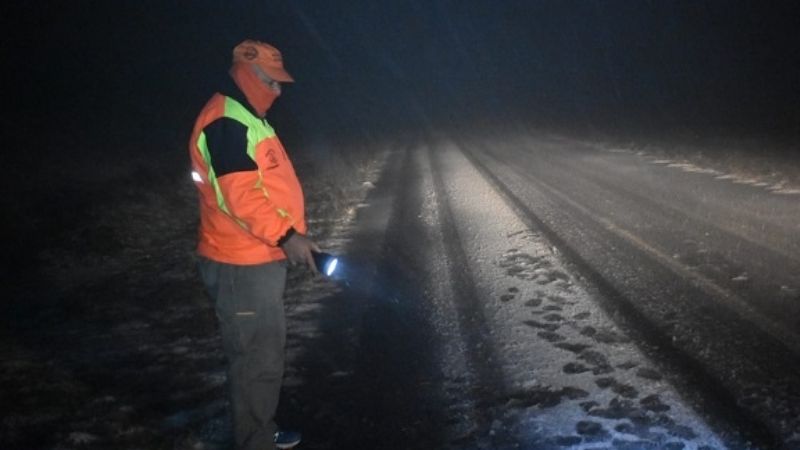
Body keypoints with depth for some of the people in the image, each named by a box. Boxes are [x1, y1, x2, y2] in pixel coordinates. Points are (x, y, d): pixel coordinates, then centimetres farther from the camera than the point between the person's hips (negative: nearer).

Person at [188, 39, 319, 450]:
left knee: (265, 353, 20)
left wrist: (287, 235, 20)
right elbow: (241, 195, -27)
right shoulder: (227, 122, -19)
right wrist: (286, 235, -26)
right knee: (256, 358, -2)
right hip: (241, 266, -11)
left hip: (257, 260, 11)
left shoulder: (245, 118, 16)